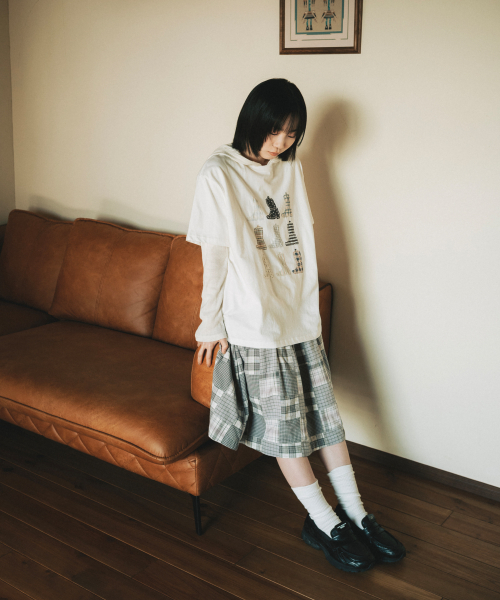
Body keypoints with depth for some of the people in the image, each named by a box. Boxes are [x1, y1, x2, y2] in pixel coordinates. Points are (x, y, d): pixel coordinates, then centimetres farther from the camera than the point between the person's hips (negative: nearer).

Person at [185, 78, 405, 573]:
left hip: (302, 314, 6)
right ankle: (324, 523, 17)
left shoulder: (291, 169, 8)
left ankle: (355, 513, 21)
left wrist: (311, 298, 16)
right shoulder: (218, 175, -11)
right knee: (284, 424, 3)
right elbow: (214, 257, -9)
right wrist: (211, 325, -6)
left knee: (325, 411, 10)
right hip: (255, 324, -6)